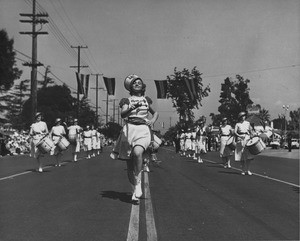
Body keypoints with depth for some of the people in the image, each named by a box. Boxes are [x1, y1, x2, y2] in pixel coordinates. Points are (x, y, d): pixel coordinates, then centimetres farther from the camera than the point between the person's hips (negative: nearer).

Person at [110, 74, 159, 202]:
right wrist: (133, 107, -27)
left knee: (137, 152, -31)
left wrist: (153, 120, 10)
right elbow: (123, 114, -9)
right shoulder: (126, 100, 10)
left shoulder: (147, 100, 18)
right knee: (129, 163, 1)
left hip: (144, 130, 0)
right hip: (129, 129, 0)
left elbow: (155, 112, 32)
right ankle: (134, 190, 17)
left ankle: (138, 183, -20)